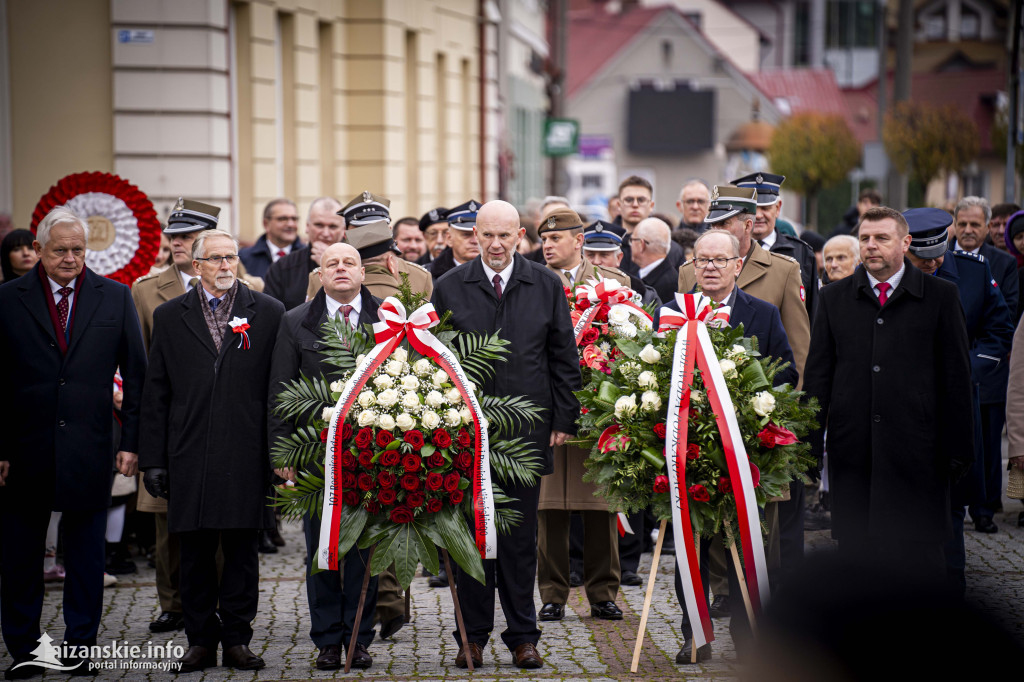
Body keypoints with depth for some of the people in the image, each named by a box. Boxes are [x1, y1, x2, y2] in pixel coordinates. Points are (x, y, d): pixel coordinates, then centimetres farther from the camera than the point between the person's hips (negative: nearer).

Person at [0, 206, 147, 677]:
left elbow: (136, 375, 6)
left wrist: (131, 440, 0)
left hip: (89, 449, 0)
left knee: (86, 554, 7)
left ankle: (80, 646, 16)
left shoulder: (115, 297, 4)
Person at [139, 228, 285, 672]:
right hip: (189, 457, 1)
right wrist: (152, 459, 3)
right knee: (195, 552, 5)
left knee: (242, 550, 3)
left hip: (247, 456, -1)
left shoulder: (268, 313, 6)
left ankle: (237, 639, 12)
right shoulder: (170, 316, 9)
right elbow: (155, 395, 8)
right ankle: (201, 640, 14)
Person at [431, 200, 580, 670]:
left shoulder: (547, 286, 5)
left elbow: (564, 358, 7)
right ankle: (472, 636, 14)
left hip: (527, 427, 0)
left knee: (521, 538, 5)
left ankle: (522, 636, 14)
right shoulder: (449, 288, 4)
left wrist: (564, 420, 2)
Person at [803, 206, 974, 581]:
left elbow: (956, 377, 3)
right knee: (855, 549, 4)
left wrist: (958, 448, -1)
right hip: (852, 448, 2)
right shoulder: (834, 298, 11)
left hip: (916, 450, -2)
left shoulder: (940, 296, 4)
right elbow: (817, 375, 10)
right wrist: (811, 442, 3)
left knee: (920, 549, -2)